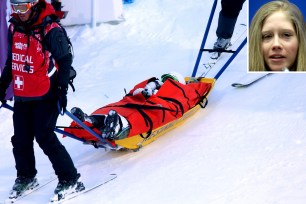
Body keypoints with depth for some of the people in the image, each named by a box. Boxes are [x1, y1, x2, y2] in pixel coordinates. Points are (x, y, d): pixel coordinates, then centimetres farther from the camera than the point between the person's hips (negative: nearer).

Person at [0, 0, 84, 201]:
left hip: (45, 95, -7)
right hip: (22, 96, 7)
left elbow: (65, 60, -11)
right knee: (21, 139, 10)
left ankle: (70, 179, 0)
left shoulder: (51, 30, -14)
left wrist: (62, 88, -15)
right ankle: (26, 177, 30)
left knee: (45, 137, -11)